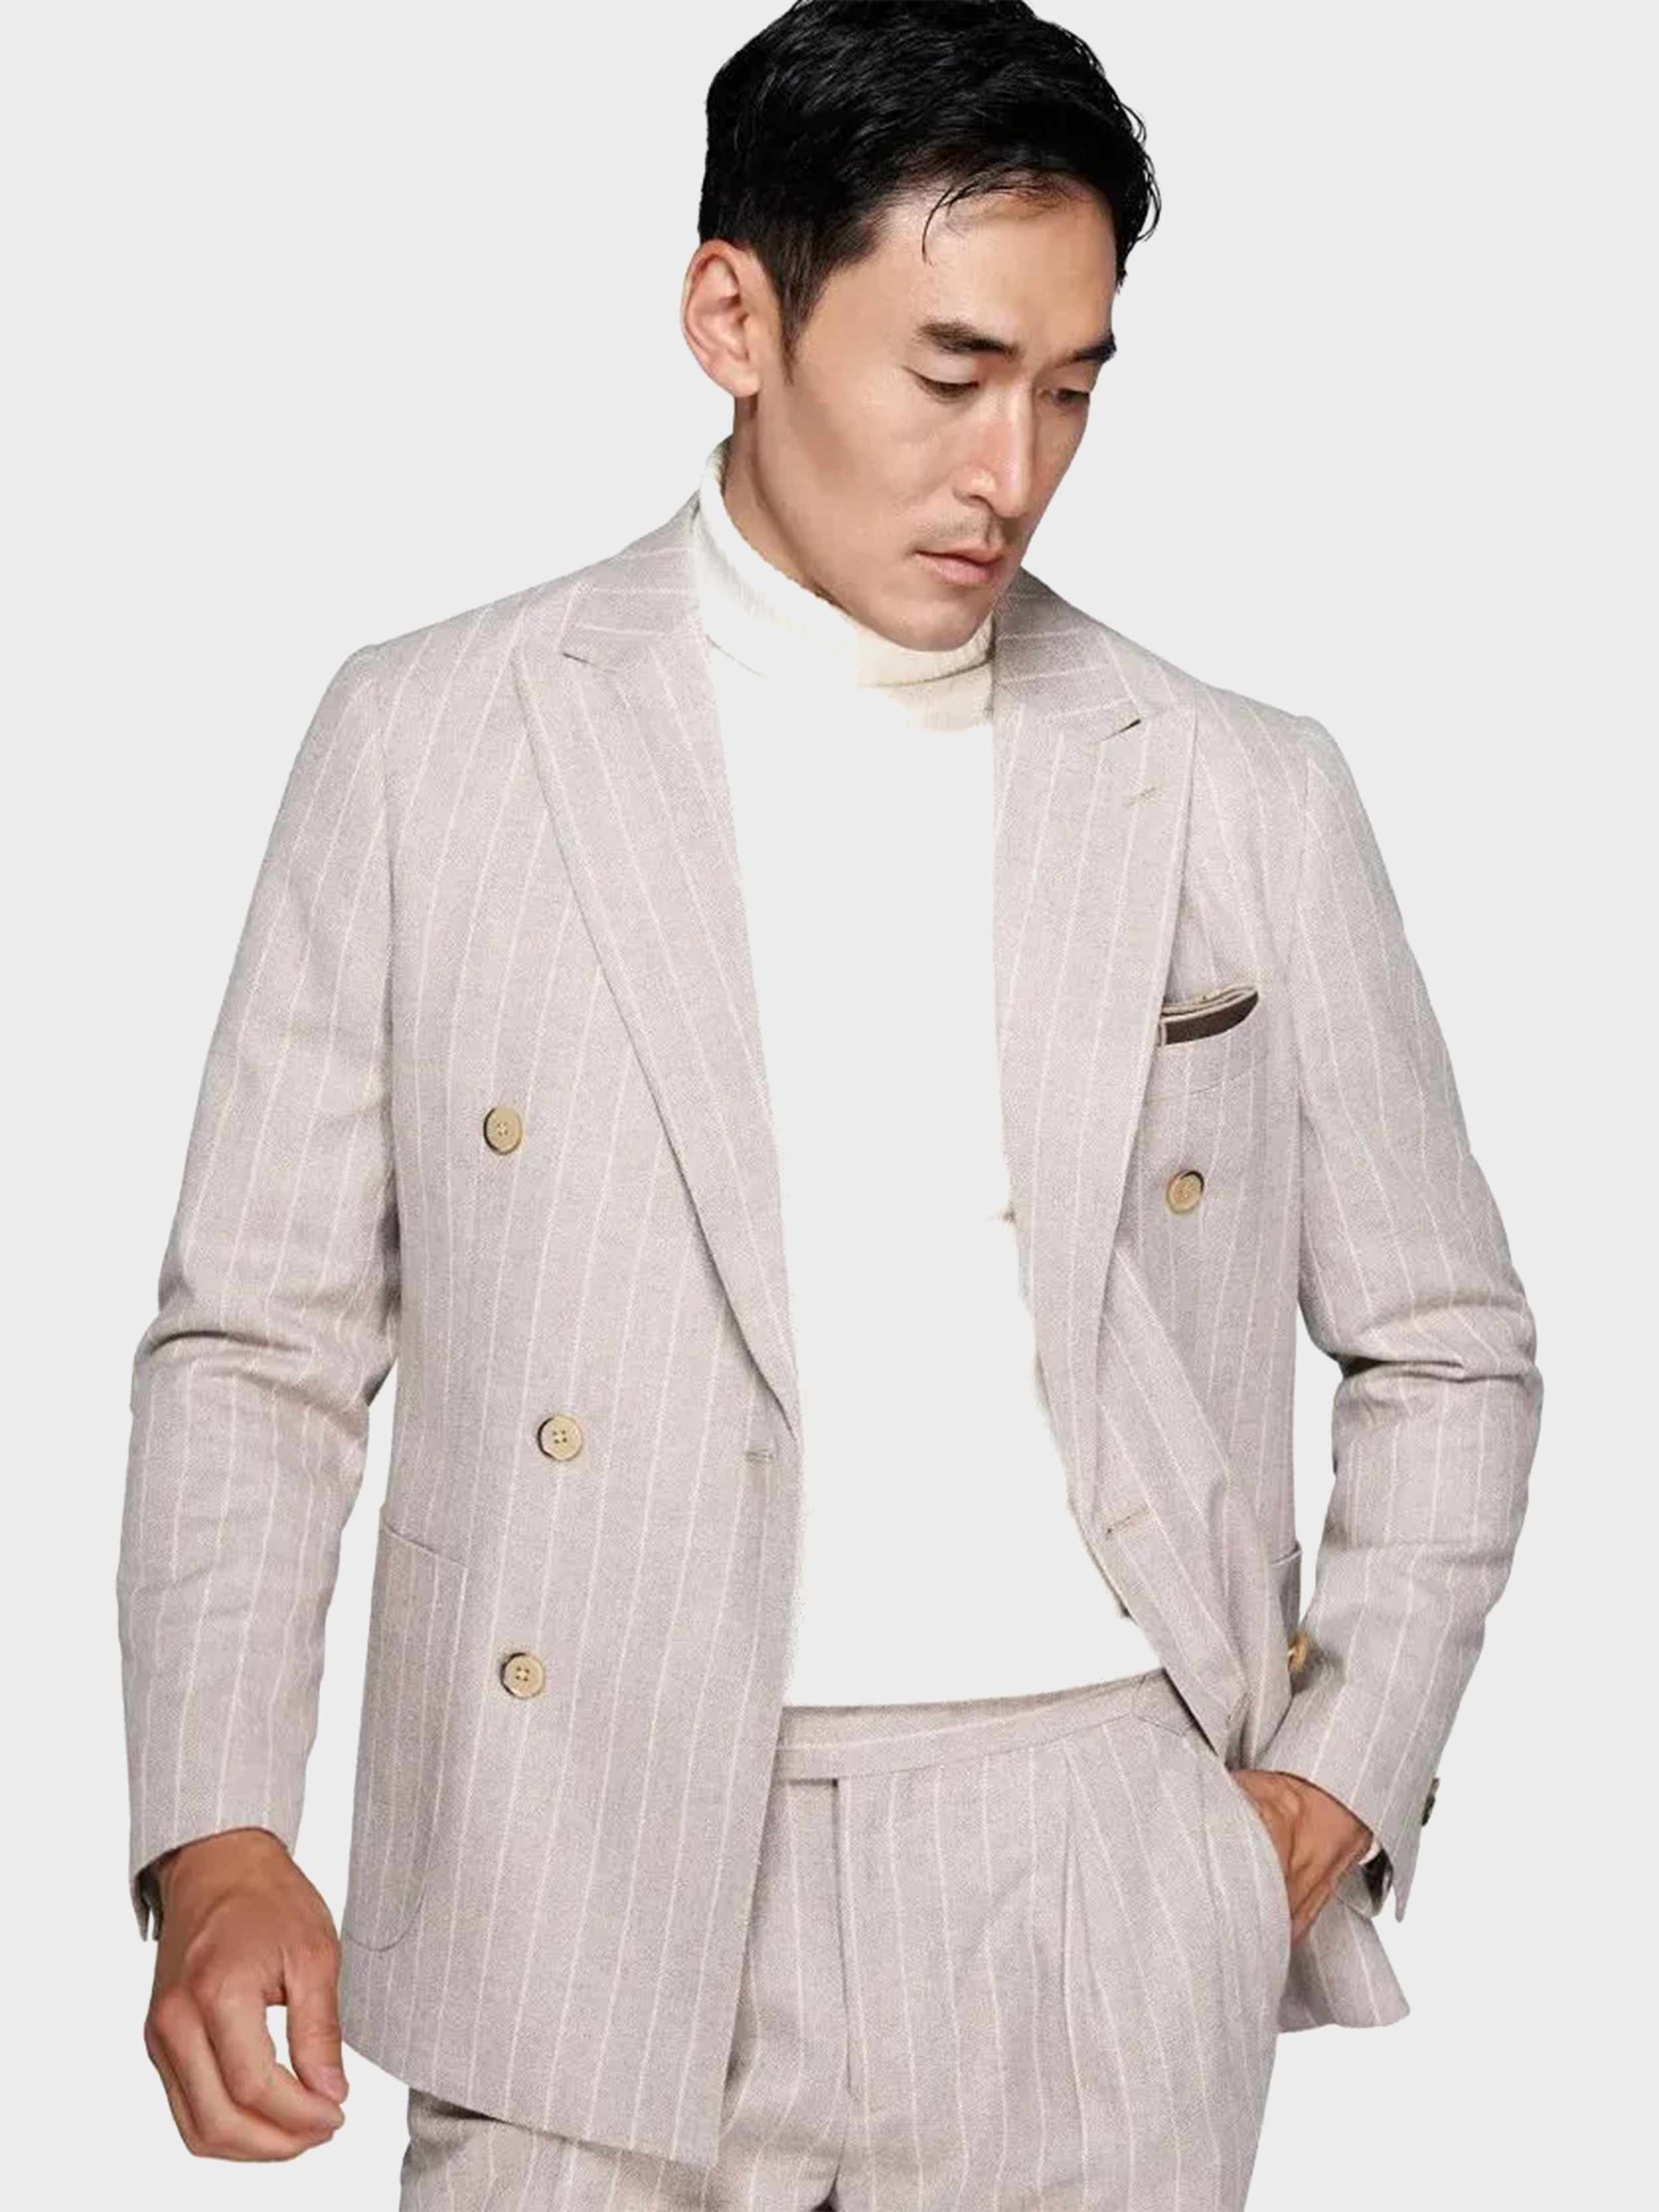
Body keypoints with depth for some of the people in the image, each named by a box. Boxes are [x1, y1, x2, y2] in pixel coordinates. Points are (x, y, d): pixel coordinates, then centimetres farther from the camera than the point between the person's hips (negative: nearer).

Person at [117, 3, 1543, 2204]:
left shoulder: (1244, 795, 7)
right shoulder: (431, 740, 3)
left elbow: (1446, 1346, 15)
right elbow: (257, 1345, 4)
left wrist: (1346, 1779, 3)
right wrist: (215, 1840, -8)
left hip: (1101, 1911, 1)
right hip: (595, 1885, -1)